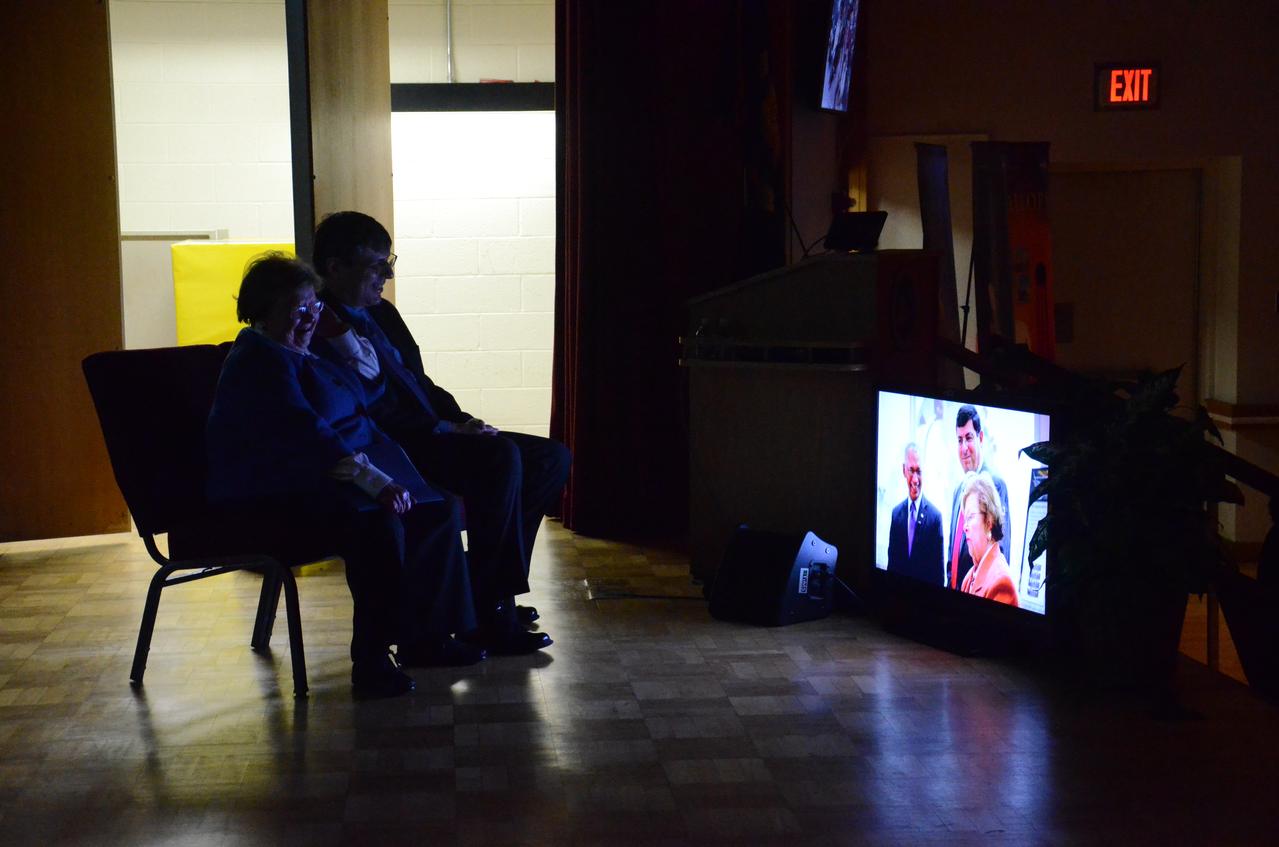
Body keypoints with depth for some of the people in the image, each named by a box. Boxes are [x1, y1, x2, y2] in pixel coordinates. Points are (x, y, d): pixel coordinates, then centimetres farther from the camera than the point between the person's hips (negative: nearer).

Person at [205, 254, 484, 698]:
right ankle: (371, 660, -25)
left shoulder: (296, 353, 18)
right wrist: (375, 482, -30)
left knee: (439, 510, 0)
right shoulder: (259, 361, -14)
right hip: (277, 499, -11)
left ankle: (424, 637, 6)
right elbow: (305, 434, -26)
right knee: (379, 526, -34)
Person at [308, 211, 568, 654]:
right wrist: (448, 429, -17)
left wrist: (461, 419, 3)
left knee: (552, 459, 0)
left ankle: (493, 588, -1)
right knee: (501, 457, -32)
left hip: (430, 436, 10)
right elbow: (373, 414, -19)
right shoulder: (324, 331, -13)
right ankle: (487, 609, -22)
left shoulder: (382, 314, 18)